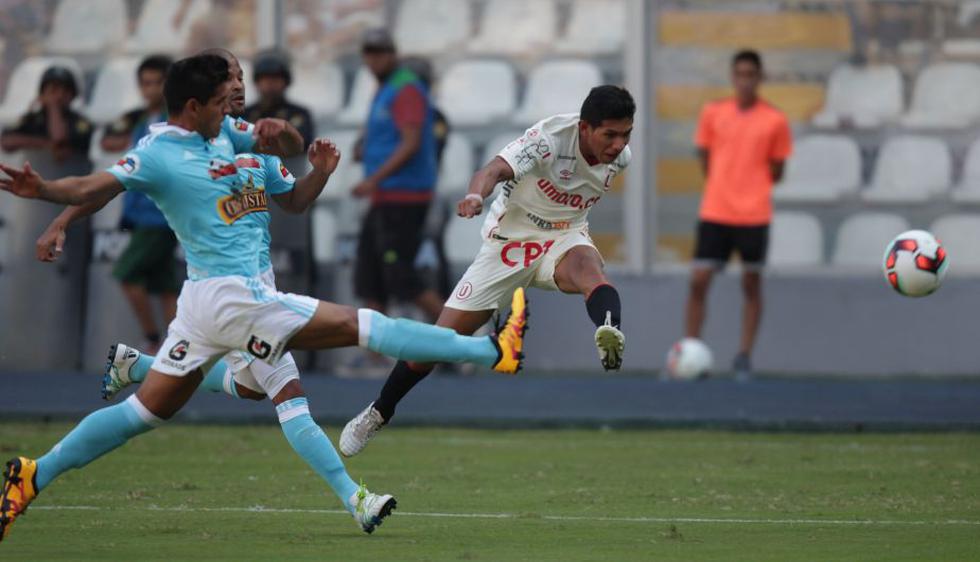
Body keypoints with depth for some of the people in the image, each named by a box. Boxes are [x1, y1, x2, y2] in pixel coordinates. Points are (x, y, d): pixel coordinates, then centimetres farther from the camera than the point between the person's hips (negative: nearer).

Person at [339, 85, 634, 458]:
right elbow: (495, 170, -43)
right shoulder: (550, 137, -26)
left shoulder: (620, 157, -8)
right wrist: (475, 196, -64)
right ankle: (376, 414, 21)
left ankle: (609, 333, -67)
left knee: (585, 265, -37)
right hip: (509, 241, -3)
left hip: (564, 237, 3)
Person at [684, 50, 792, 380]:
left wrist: (751, 191, 2)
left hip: (754, 214, -1)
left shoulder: (774, 121, -1)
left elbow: (775, 171, 7)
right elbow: (706, 159, 13)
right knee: (699, 280, -4)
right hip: (714, 213, 1)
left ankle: (744, 357, 9)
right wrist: (723, 187, 6)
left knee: (752, 283, 3)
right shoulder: (713, 113, 4)